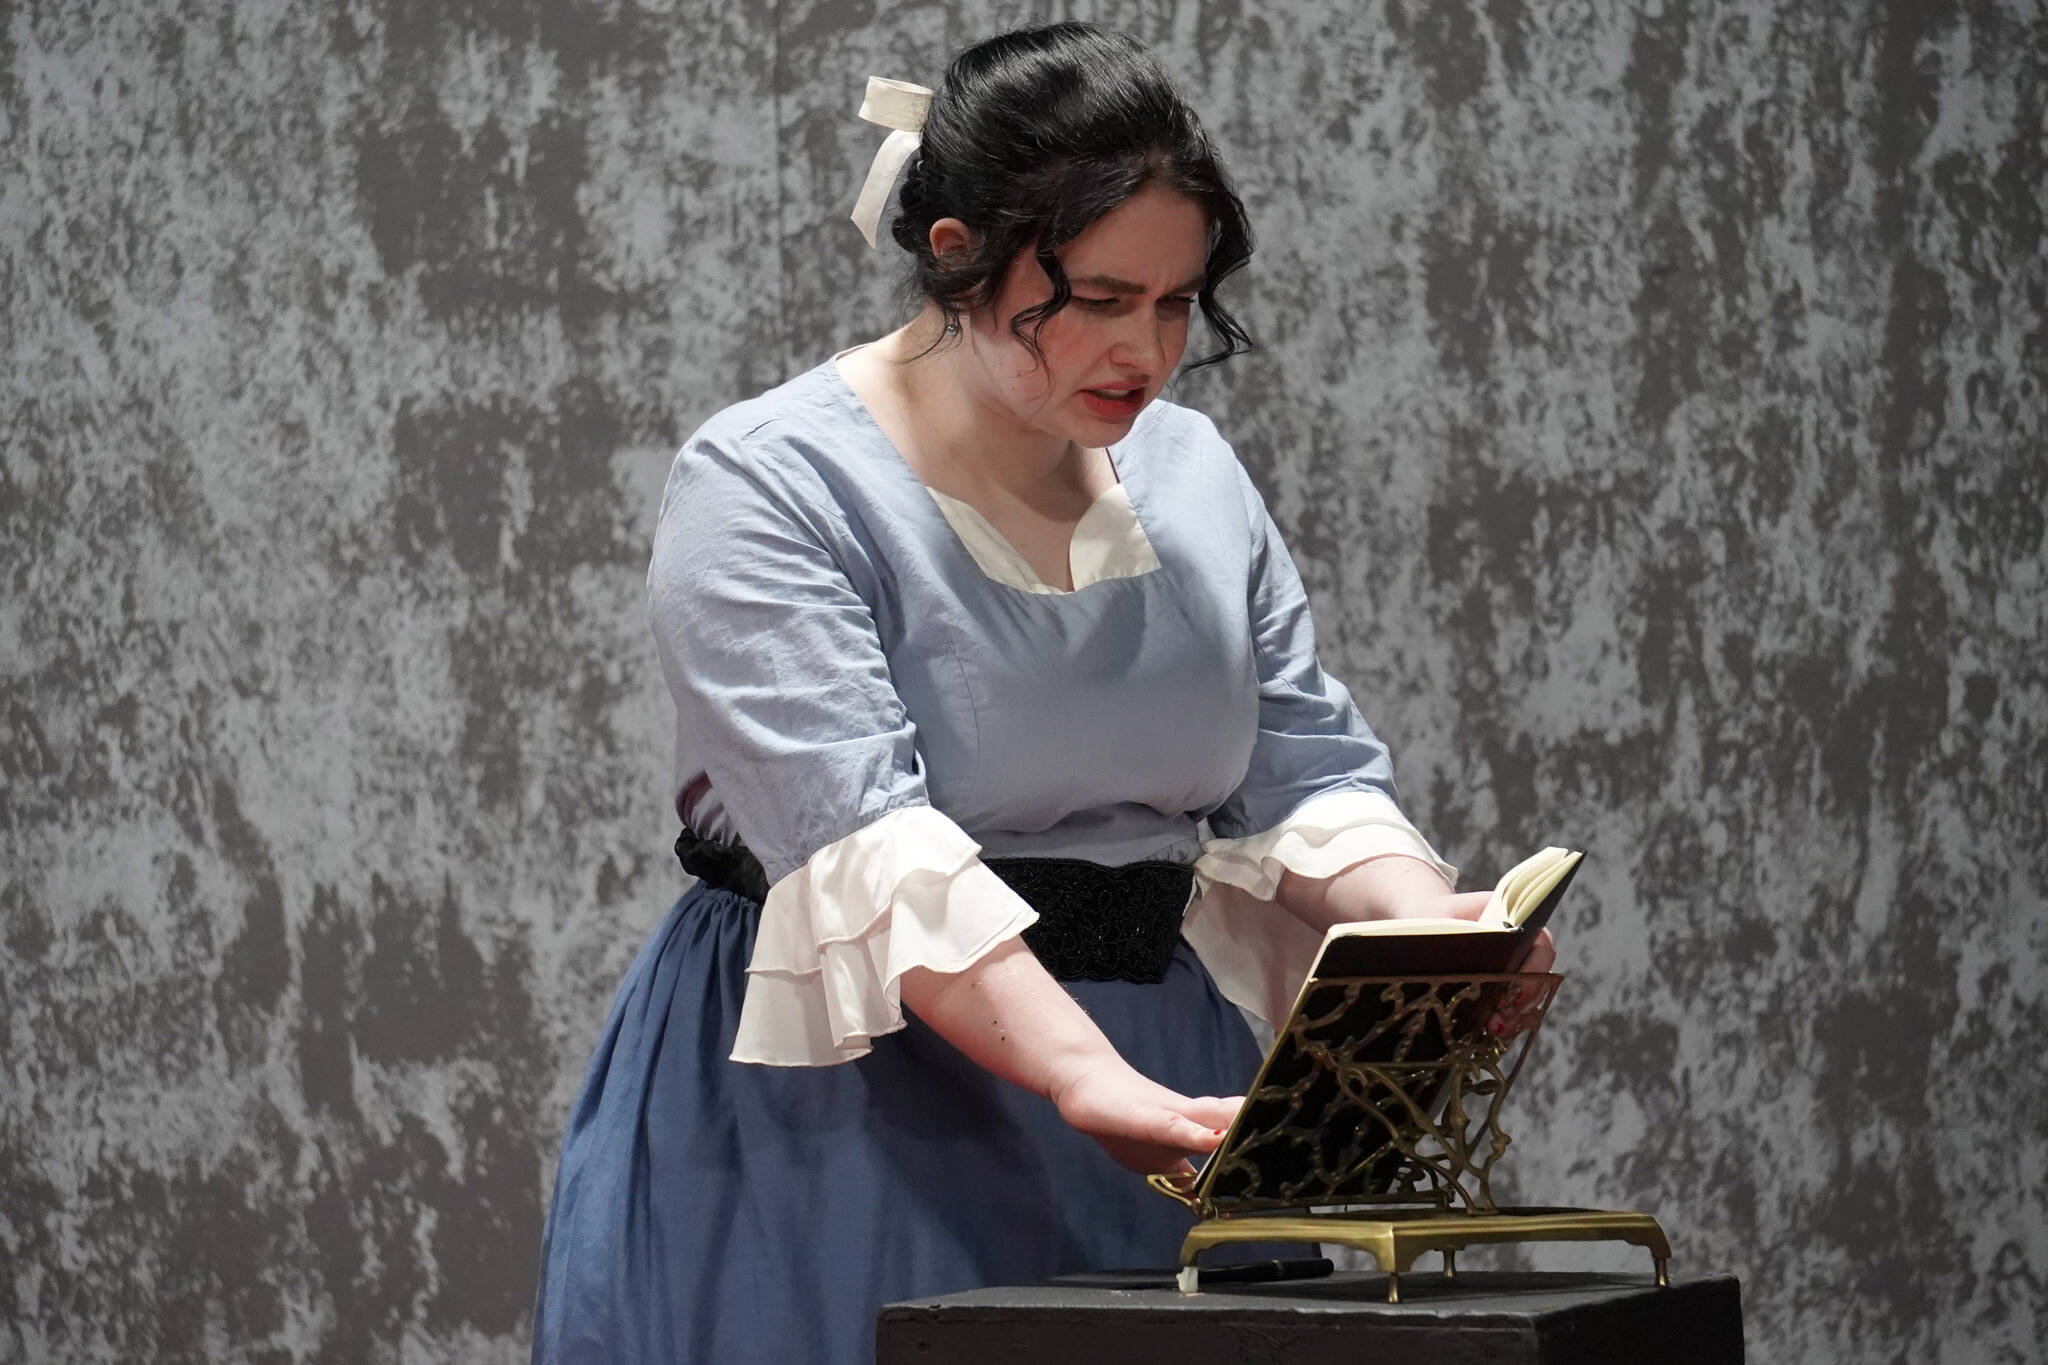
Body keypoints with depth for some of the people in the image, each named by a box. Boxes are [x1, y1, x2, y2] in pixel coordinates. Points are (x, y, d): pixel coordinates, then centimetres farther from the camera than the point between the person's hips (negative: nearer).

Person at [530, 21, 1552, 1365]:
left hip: (1159, 1089, 5)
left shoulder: (1194, 473, 8)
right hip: (853, 1126, -5)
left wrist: (1429, 930, -17)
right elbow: (868, 846, -24)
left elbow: (1309, 778, 6)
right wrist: (1091, 1082, -36)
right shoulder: (768, 488, -13)